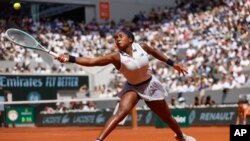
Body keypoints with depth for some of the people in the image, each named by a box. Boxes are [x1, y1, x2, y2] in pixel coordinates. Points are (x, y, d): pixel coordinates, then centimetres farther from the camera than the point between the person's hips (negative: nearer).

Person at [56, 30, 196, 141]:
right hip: (132, 87, -2)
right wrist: (70, 58, -48)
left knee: (167, 117, 15)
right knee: (121, 112, -29)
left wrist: (172, 63, 8)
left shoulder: (141, 46, -19)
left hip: (150, 85, 2)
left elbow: (154, 51, 4)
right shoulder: (116, 56, -26)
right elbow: (91, 61, -37)